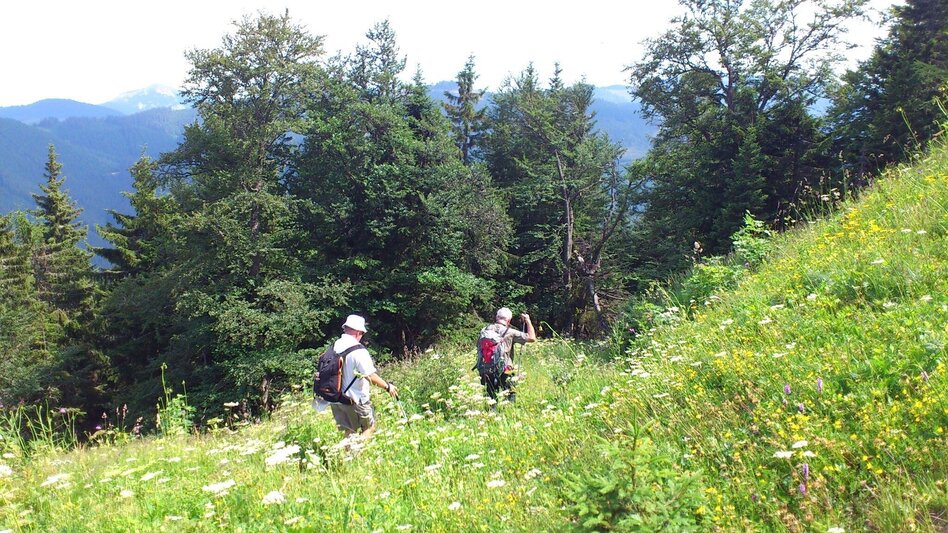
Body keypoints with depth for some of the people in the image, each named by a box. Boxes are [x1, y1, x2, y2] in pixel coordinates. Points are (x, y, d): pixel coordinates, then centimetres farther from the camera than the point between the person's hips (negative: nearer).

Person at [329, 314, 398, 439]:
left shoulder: (334, 346, 0)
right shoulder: (358, 351, -21)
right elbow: (371, 376, -22)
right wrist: (388, 386, -8)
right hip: (355, 399, -6)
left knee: (349, 432, 15)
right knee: (369, 428, 10)